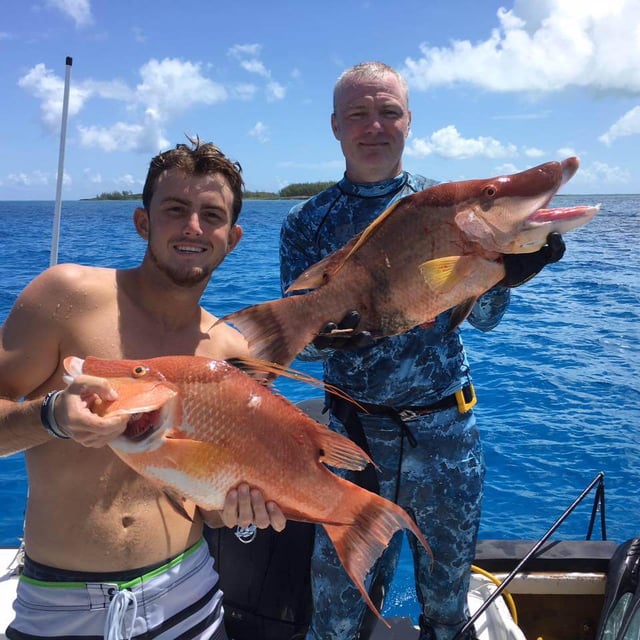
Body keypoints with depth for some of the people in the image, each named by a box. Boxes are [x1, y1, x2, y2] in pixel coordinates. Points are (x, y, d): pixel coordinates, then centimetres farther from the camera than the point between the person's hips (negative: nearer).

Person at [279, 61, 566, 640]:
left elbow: (483, 318, -2)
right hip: (355, 435, -1)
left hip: (446, 430, 1)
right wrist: (324, 337, -27)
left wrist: (504, 273, -22)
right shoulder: (308, 222, -1)